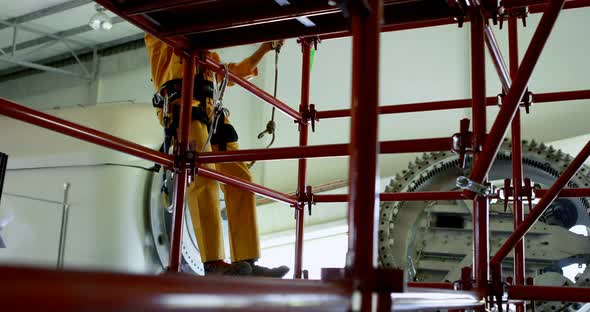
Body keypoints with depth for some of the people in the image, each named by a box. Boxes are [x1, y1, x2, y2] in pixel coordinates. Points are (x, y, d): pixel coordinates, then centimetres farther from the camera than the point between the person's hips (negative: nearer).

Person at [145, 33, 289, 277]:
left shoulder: (209, 57, 39)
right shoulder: (163, 45, 25)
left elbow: (239, 71, 44)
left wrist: (266, 47, 37)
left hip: (212, 115, 6)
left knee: (240, 179, -9)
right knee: (203, 177, -25)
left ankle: (246, 262, -13)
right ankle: (213, 264, -33)